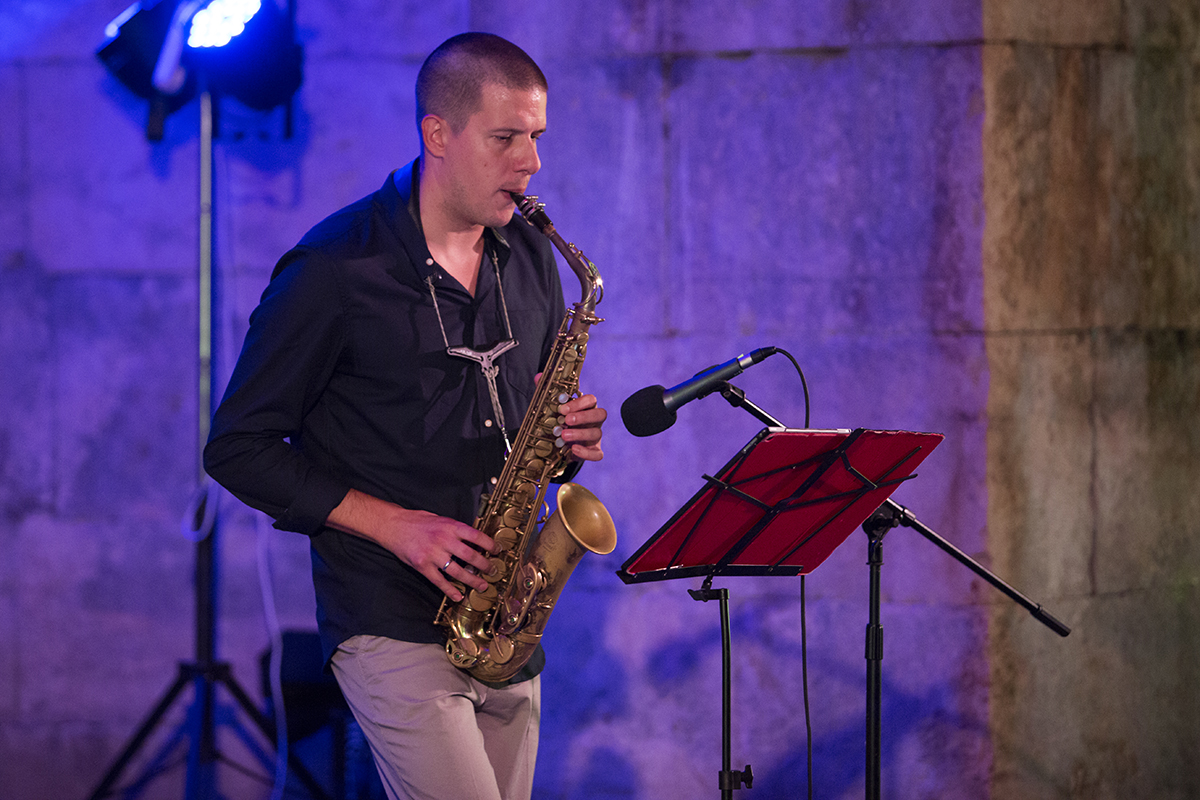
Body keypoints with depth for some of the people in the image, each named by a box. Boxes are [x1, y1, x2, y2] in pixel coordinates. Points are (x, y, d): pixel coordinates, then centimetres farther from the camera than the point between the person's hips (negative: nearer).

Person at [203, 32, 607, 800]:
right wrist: (395, 526, -16)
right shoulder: (336, 269, -10)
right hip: (392, 624, -6)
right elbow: (240, 448, -7)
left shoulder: (529, 254, 9)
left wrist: (567, 434, -3)